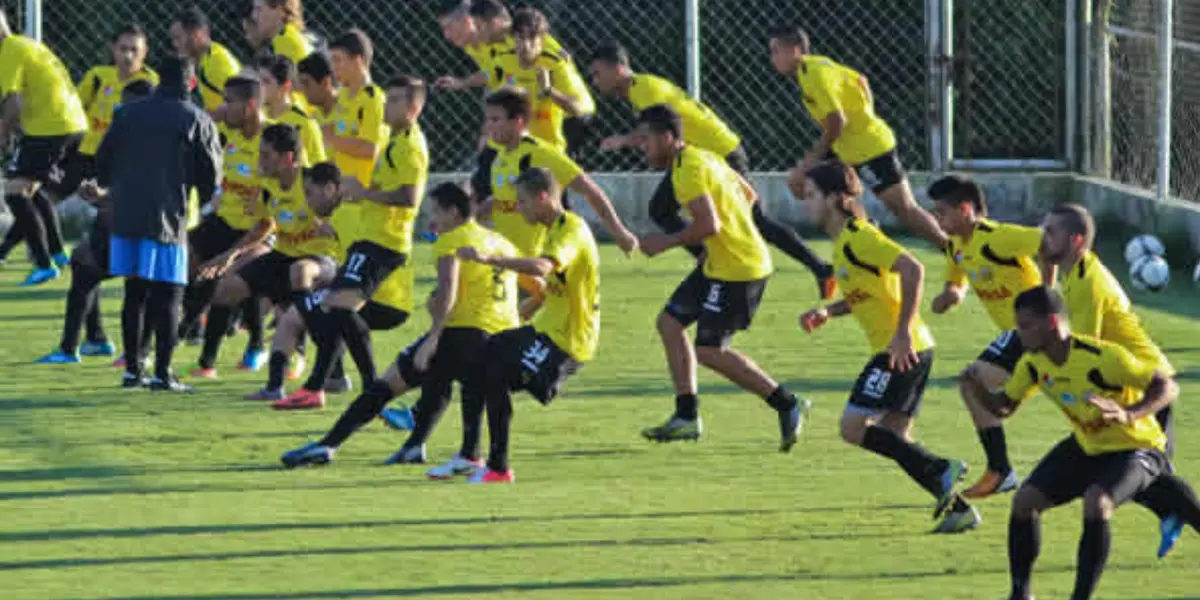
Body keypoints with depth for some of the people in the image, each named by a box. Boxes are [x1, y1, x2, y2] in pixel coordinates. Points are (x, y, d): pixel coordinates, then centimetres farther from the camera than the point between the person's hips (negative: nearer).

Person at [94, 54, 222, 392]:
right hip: (167, 219, -4)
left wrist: (113, 188, 29)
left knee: (134, 293, 11)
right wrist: (206, 200, 21)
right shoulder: (197, 121, -1)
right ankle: (163, 373, -6)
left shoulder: (128, 115, 9)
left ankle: (132, 369, 11)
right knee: (168, 297, -1)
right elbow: (210, 175, 0)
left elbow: (102, 163, 10)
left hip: (126, 215, 4)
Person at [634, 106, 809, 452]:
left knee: (709, 351, -6)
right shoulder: (704, 158, 14)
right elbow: (748, 195, 24)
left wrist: (667, 242, -16)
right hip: (720, 264, 11)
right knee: (670, 322, 12)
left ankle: (788, 406, -1)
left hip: (737, 270, -11)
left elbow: (709, 224, -28)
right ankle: (687, 416, 16)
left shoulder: (687, 170, -18)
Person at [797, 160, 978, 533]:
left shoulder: (858, 237, -14)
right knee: (895, 441, 10)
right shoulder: (844, 240, 16)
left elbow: (912, 270, -25)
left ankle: (940, 471, -10)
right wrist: (827, 313, 15)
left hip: (902, 350, -10)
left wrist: (903, 331, -26)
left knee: (854, 428, -12)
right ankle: (959, 509, 10)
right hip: (910, 350, 10)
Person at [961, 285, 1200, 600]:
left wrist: (1128, 415, -45)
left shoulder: (1102, 357, -31)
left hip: (1135, 447, -7)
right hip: (1086, 446, 7)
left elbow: (1168, 387, -28)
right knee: (1025, 500, -6)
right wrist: (978, 388, -19)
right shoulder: (1033, 363, -9)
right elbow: (1003, 406, 4)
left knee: (1096, 503, -34)